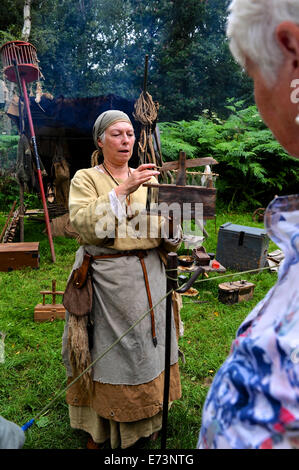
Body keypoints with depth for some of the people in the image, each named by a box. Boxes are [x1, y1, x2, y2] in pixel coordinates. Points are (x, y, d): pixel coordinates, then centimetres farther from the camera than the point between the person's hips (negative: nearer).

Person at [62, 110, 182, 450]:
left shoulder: (148, 180, 10)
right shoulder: (85, 179, 1)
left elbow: (168, 240, 6)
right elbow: (84, 225, -18)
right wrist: (123, 189, -23)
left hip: (149, 277, 4)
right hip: (107, 279, -3)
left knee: (146, 350, 13)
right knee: (109, 351, 6)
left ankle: (146, 420, 37)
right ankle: (100, 427, 31)